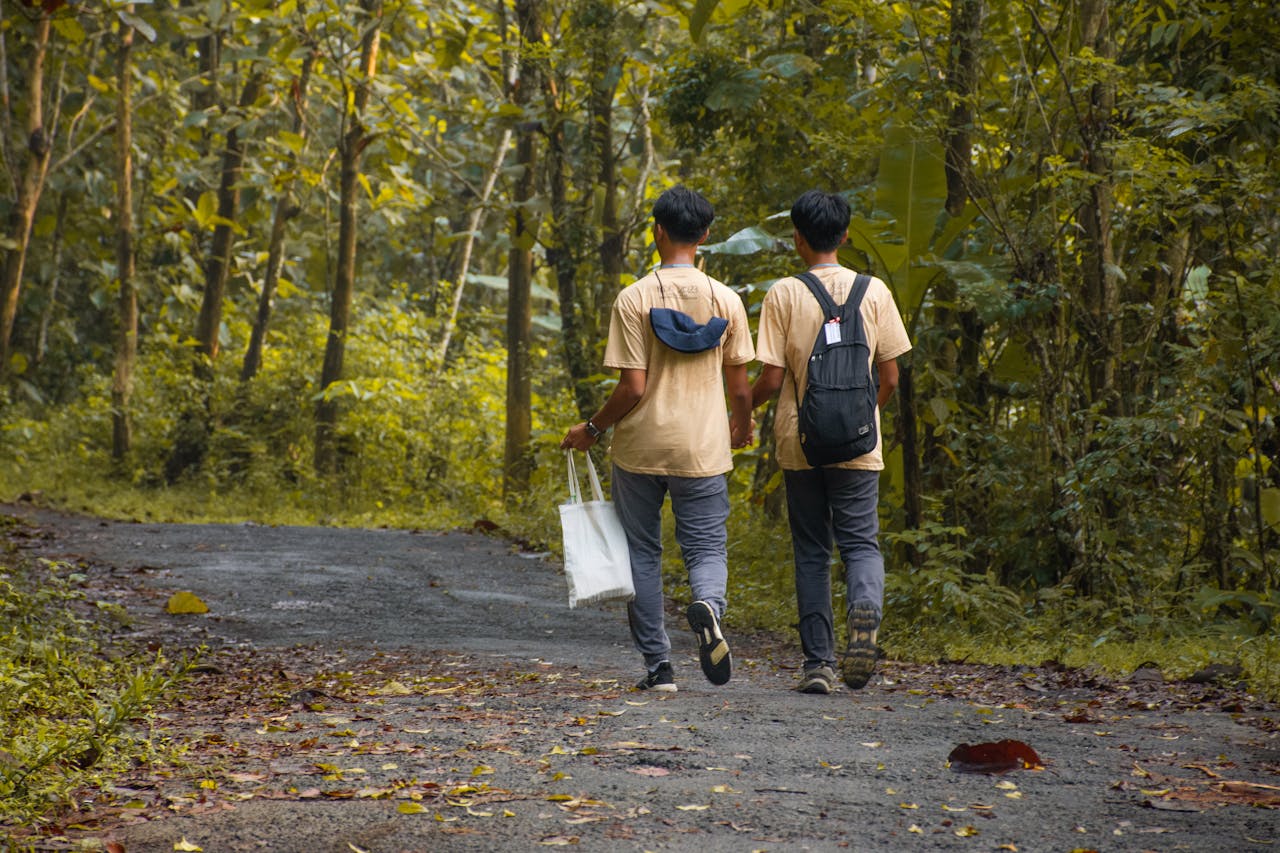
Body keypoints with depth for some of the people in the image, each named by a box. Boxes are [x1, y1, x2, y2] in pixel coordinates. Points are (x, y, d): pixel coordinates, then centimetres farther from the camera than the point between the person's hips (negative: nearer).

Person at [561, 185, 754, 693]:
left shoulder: (634, 300, -8)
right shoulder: (726, 301, -1)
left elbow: (633, 387, -12)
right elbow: (740, 387, 3)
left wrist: (591, 431, 3)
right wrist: (743, 427, 24)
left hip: (641, 447, -1)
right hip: (703, 450, 1)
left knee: (642, 554, 11)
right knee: (707, 548, 8)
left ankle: (658, 666, 10)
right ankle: (708, 605, -26)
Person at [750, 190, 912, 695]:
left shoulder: (783, 294, -6)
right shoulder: (873, 291, 0)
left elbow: (771, 378, -8)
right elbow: (890, 377, 3)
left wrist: (744, 408, 12)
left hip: (800, 442, -1)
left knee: (811, 552, 9)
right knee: (861, 540, 6)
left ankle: (819, 662, 6)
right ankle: (865, 609, -26)